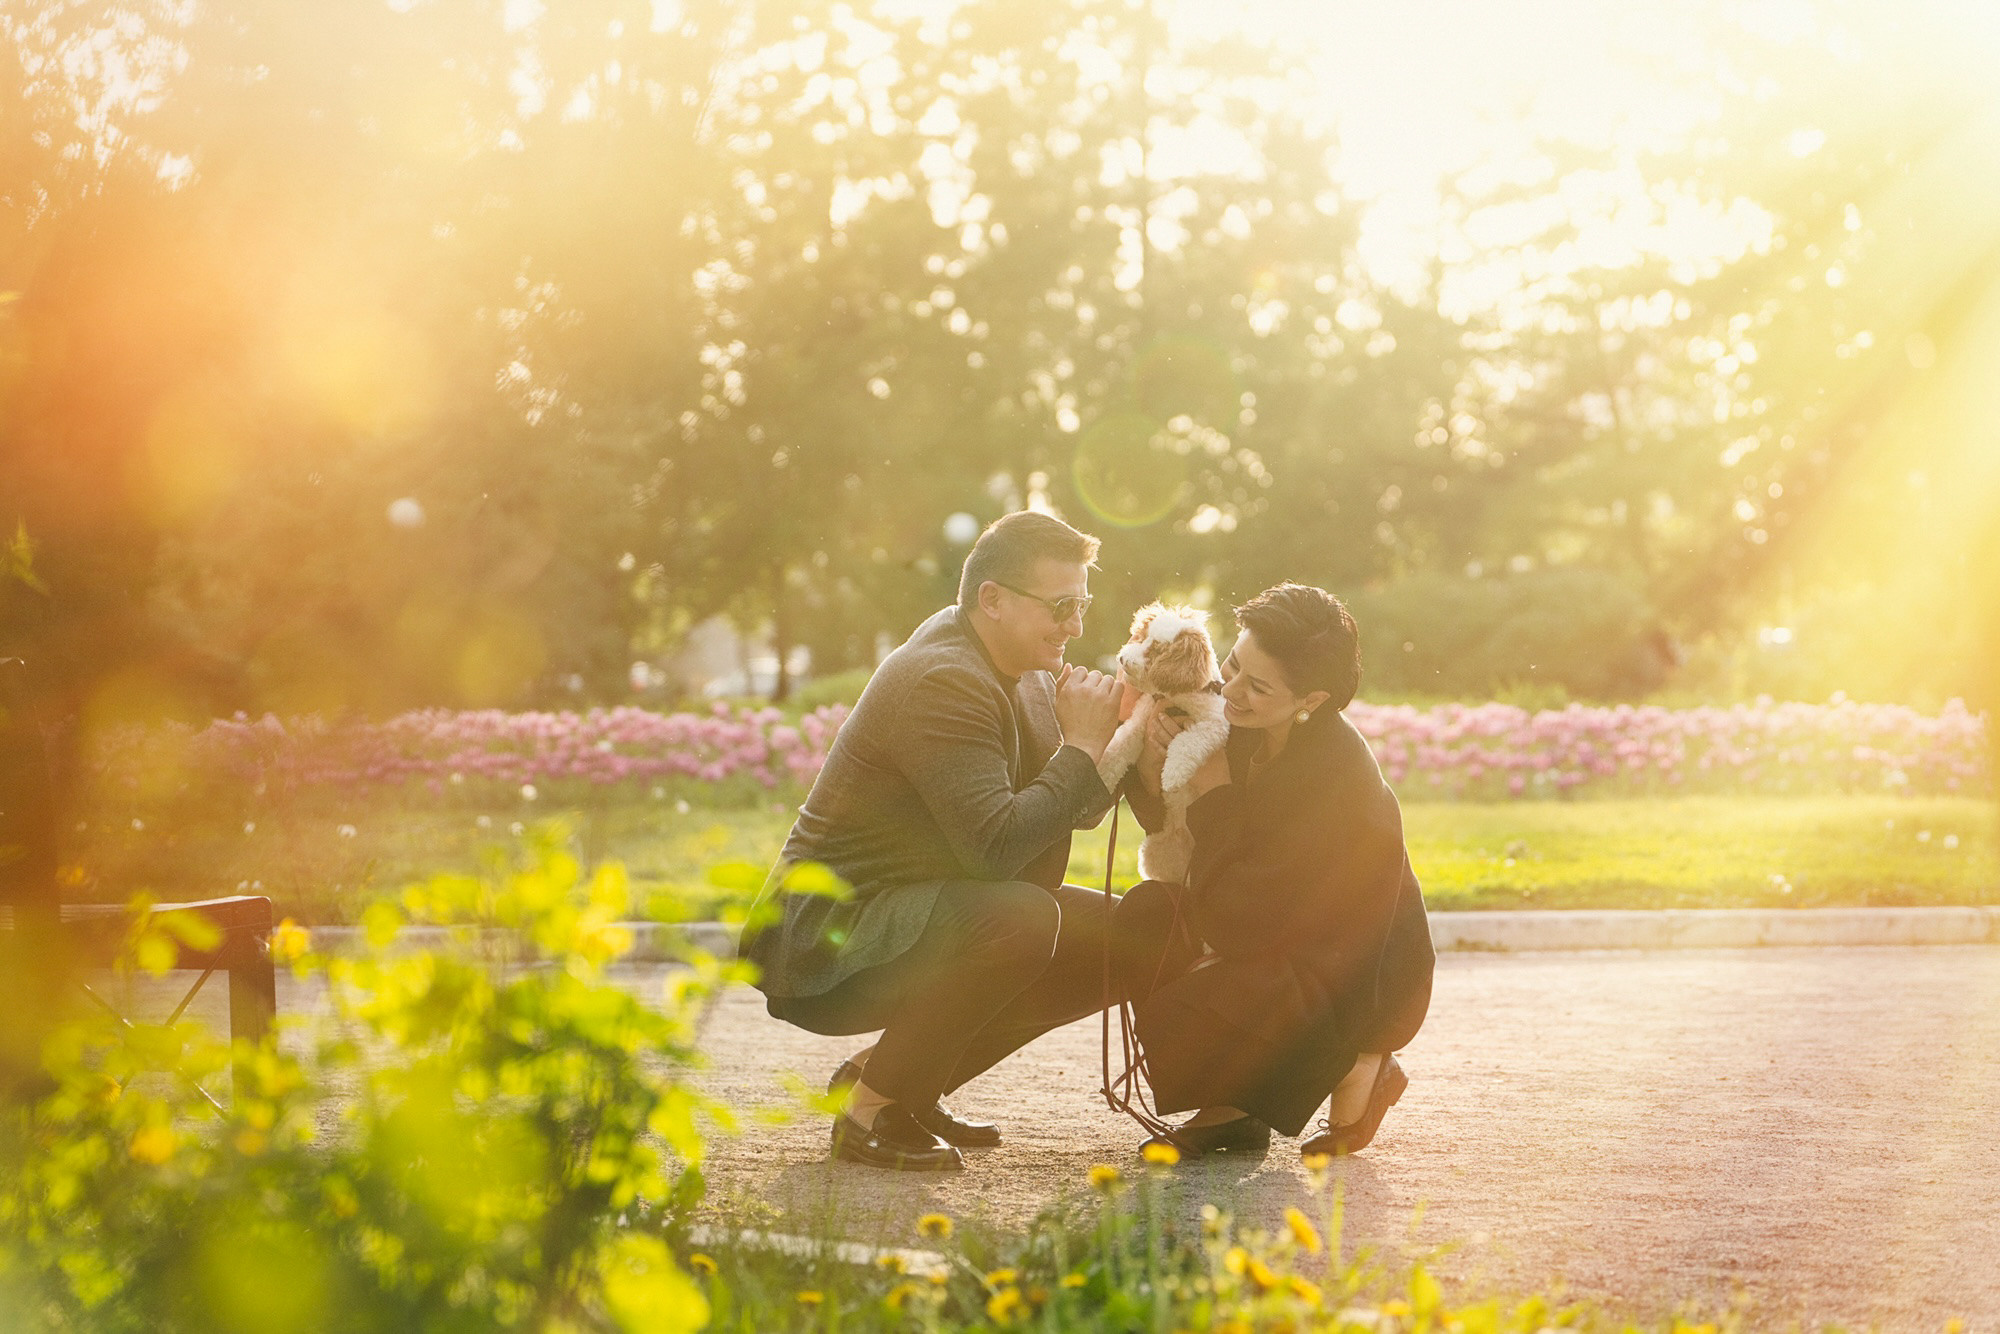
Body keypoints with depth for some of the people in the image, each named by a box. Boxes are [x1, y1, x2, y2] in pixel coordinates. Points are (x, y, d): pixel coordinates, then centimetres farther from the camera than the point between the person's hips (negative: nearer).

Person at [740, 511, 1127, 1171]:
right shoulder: (942, 682, -22)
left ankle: (900, 1073, 10)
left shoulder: (1029, 678, 9)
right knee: (1021, 917, -33)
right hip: (824, 940, -10)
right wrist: (1081, 747, -21)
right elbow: (997, 846, -31)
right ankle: (874, 1109, -15)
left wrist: (1114, 738, -9)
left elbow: (1078, 811, 10)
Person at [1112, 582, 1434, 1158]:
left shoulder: (1337, 777, -32)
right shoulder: (1242, 725, -9)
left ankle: (1356, 1069, -1)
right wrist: (1151, 772, -18)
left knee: (1177, 1025, -26)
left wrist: (1215, 797, -24)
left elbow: (1238, 921, -30)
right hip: (1286, 948, 8)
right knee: (1147, 912, -13)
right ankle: (1232, 1110, 1)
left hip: (1364, 985, -8)